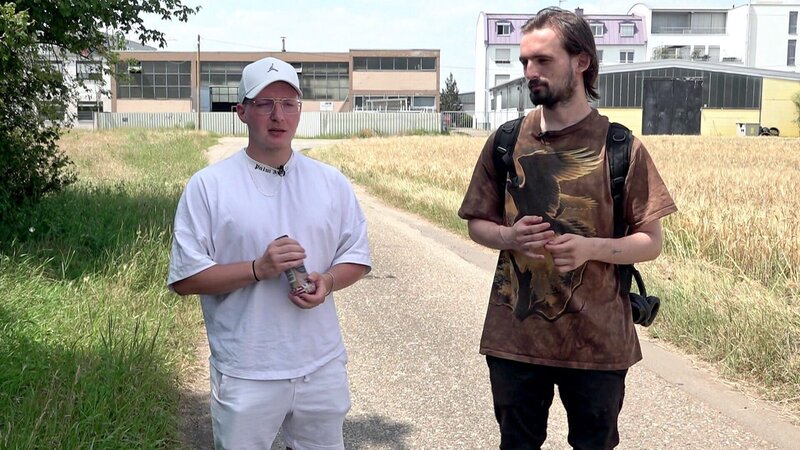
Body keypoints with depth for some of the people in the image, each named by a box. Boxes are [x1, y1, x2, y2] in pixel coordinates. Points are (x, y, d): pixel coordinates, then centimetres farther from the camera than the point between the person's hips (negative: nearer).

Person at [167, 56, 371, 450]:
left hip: (323, 368, 4)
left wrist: (327, 280, -11)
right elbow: (184, 278, -8)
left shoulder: (331, 182, 5)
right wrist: (258, 269, -20)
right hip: (245, 375, -3)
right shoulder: (208, 186, -6)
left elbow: (357, 258, 11)